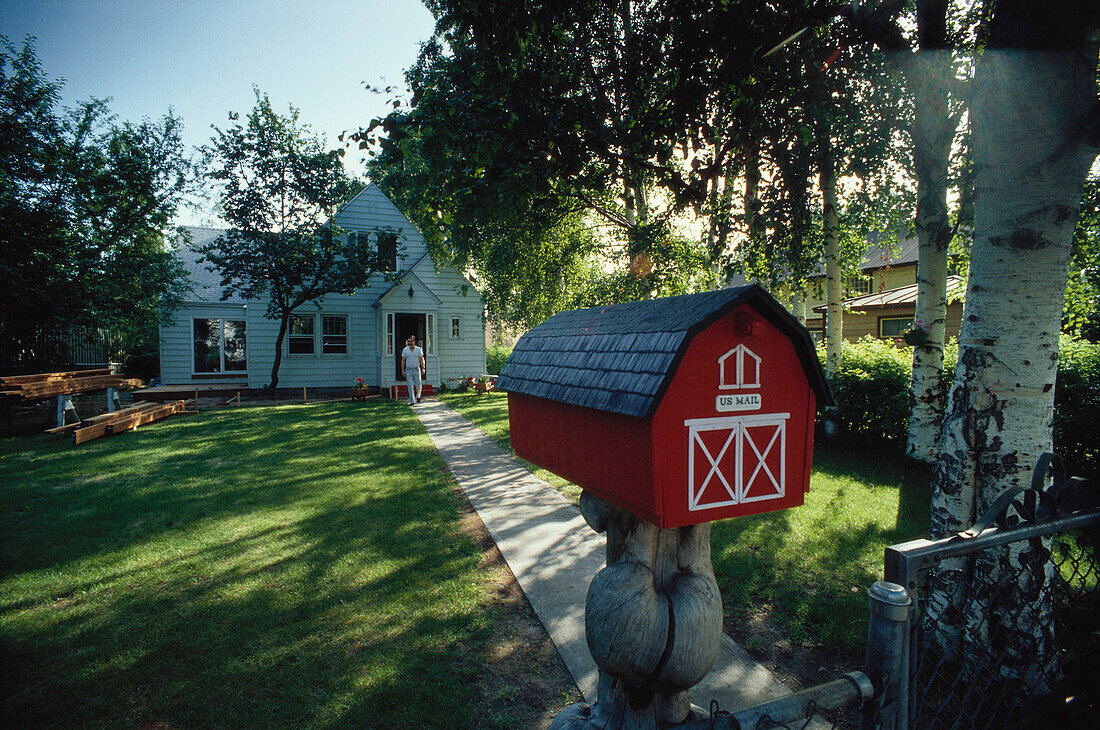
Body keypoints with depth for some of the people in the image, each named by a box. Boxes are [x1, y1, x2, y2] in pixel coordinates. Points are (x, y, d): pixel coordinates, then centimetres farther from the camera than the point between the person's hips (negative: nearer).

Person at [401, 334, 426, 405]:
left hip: (417, 369, 0)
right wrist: (403, 371, -5)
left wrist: (423, 368, -12)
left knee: (418, 385, 2)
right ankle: (412, 401, -1)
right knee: (410, 386, -4)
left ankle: (418, 396, 32)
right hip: (408, 370, 0)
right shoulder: (405, 350, 1)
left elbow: (422, 359, 0)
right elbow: (403, 361, 2)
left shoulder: (418, 350, 0)